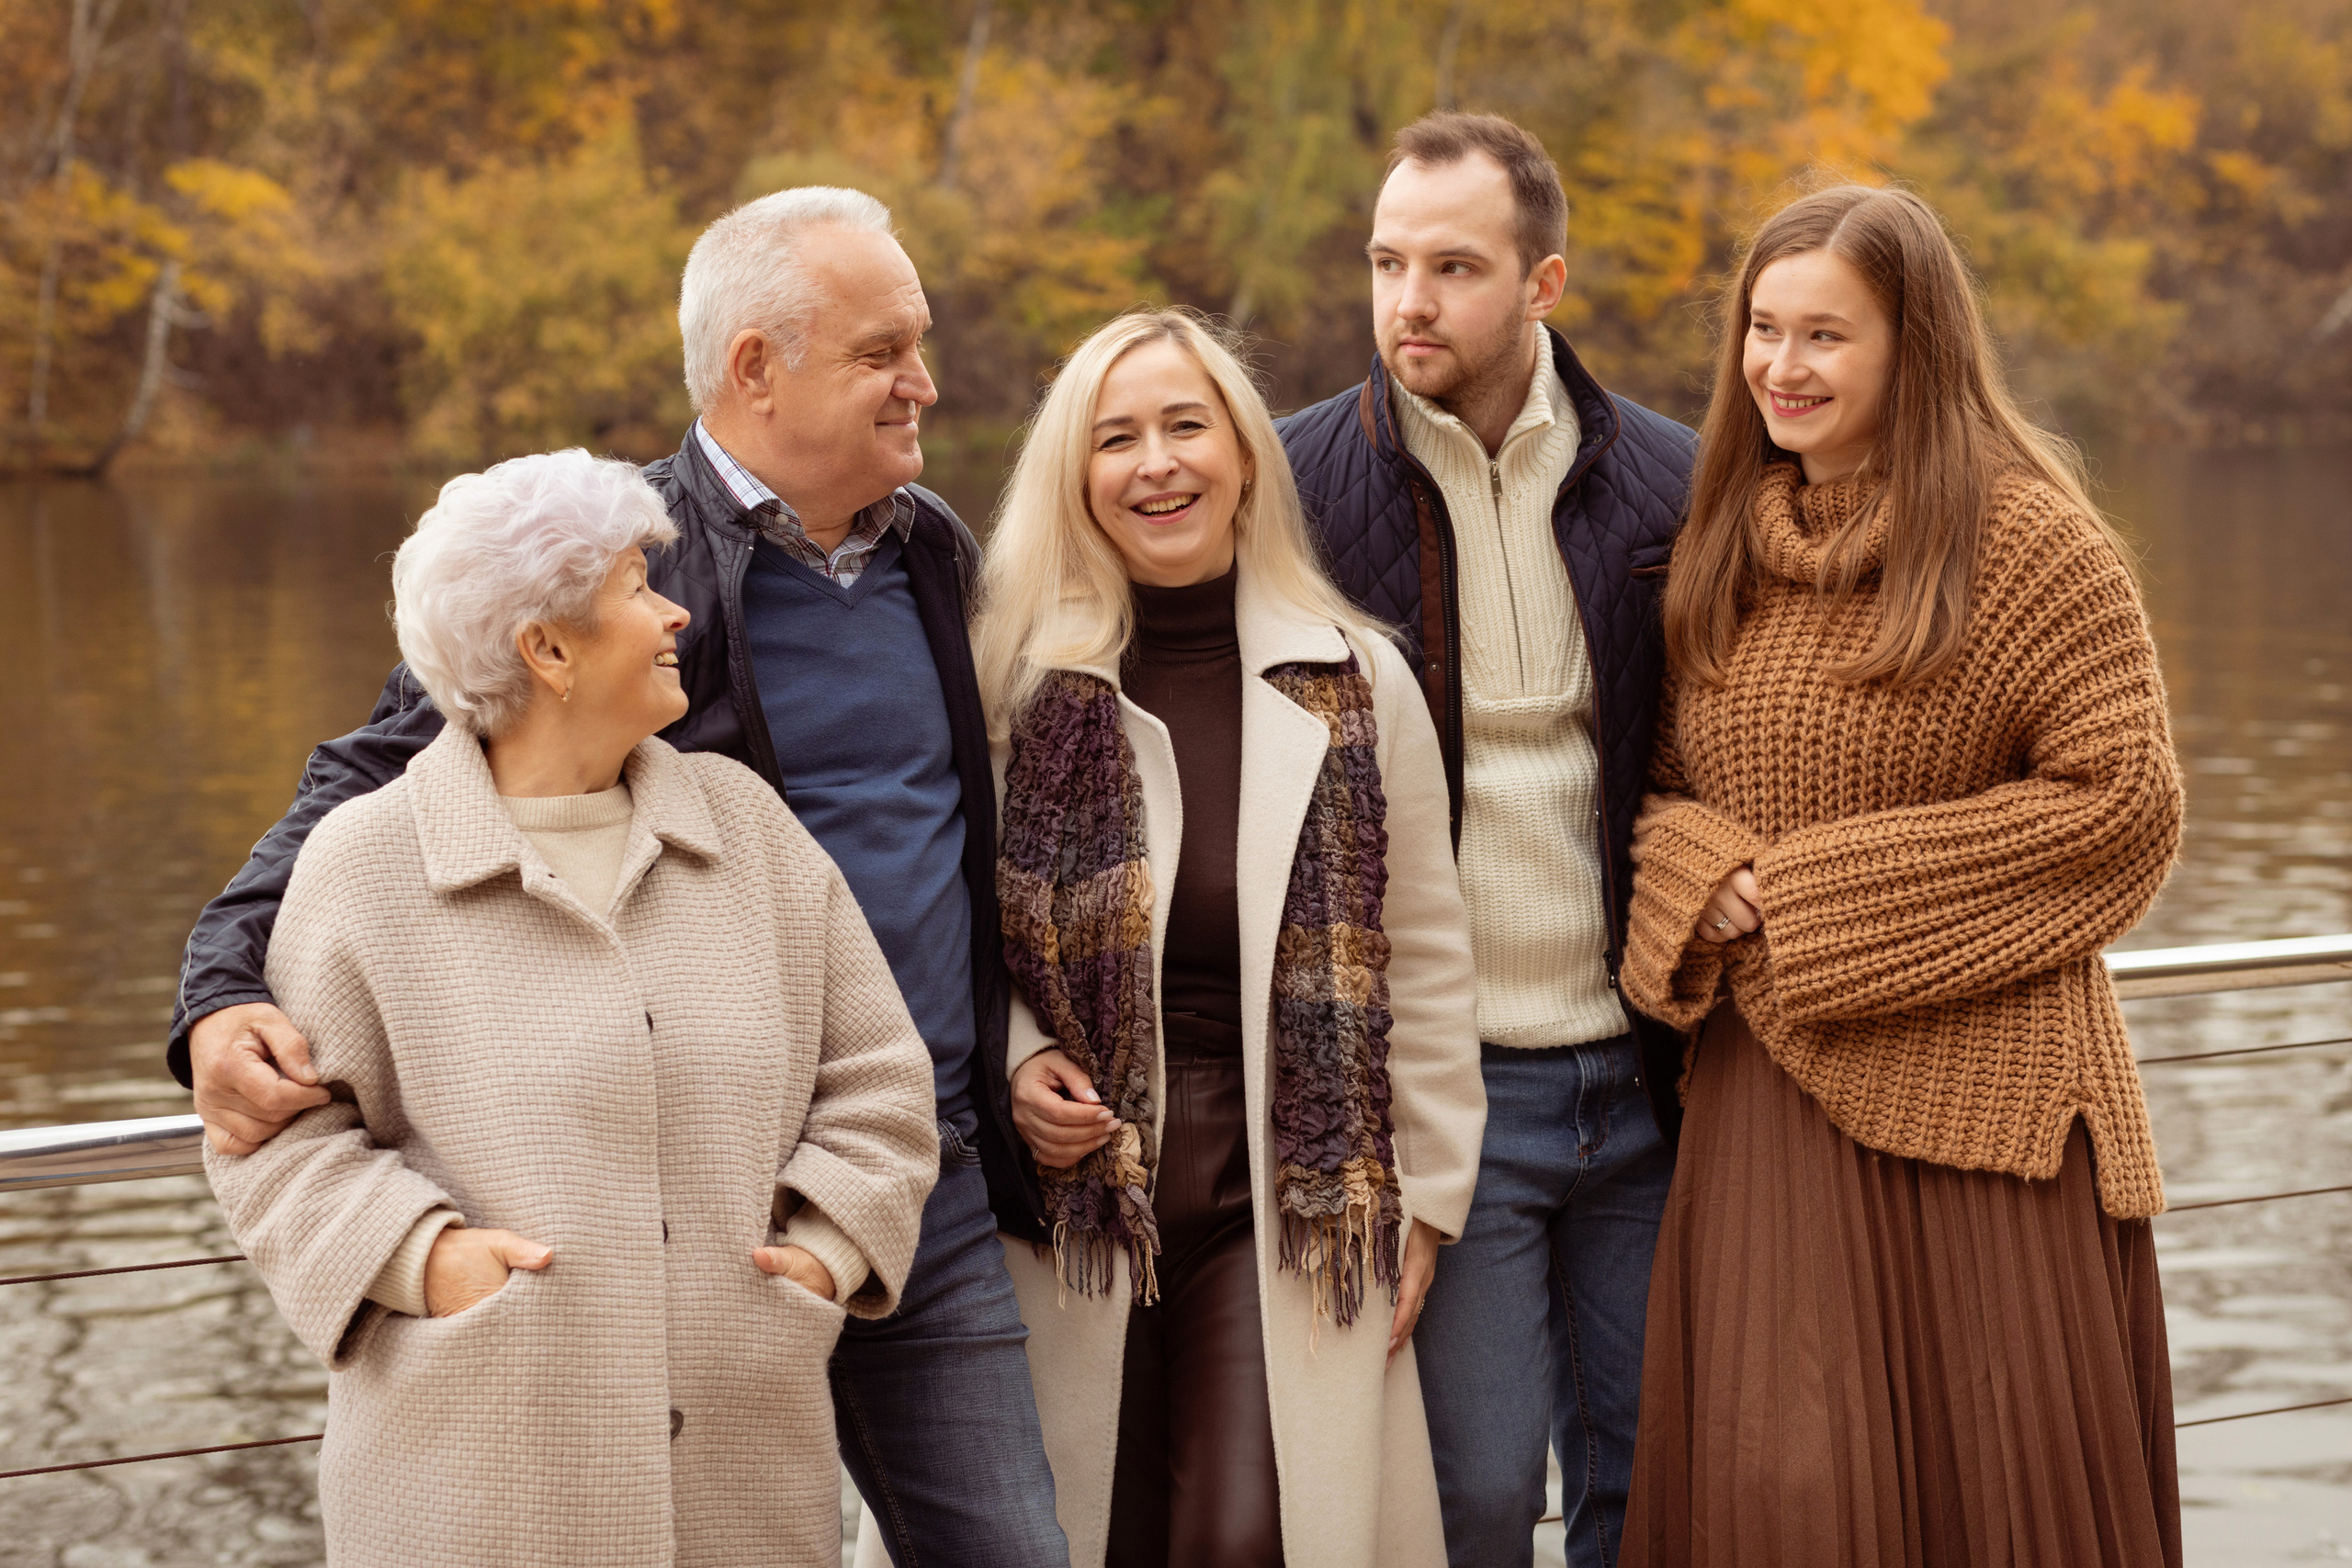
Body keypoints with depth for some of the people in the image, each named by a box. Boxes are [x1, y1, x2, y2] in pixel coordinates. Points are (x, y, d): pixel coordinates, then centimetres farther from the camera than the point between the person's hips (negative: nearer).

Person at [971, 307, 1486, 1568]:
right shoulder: (1024, 684, 2)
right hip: (1083, 1176, 1)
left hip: (1290, 1187, -1)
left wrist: (1426, 1194, 5)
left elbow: (1425, 961, 6)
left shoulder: (1356, 682, 2)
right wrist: (1017, 1061, -8)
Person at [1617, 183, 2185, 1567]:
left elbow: (2121, 800, -12)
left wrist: (1822, 890, -13)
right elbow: (1665, 785, 18)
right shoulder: (1725, 548, 11)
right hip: (1771, 1082, 4)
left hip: (1978, 1091, -4)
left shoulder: (2032, 541, -6)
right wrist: (1703, 873, -7)